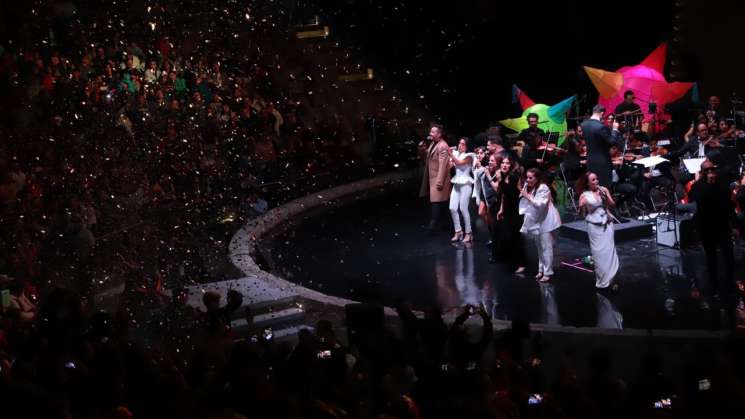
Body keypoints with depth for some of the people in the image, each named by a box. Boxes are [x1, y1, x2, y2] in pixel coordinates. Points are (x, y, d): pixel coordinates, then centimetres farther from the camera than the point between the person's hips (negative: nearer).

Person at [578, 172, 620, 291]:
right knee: (598, 252, 0)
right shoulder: (585, 195, -2)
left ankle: (610, 278, 0)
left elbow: (612, 204, 2)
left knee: (609, 250, -3)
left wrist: (605, 196, -13)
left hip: (607, 223, 2)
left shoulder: (604, 189, 4)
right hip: (594, 225, -2)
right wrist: (582, 206, -22)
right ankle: (602, 280, 9)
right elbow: (582, 213, -3)